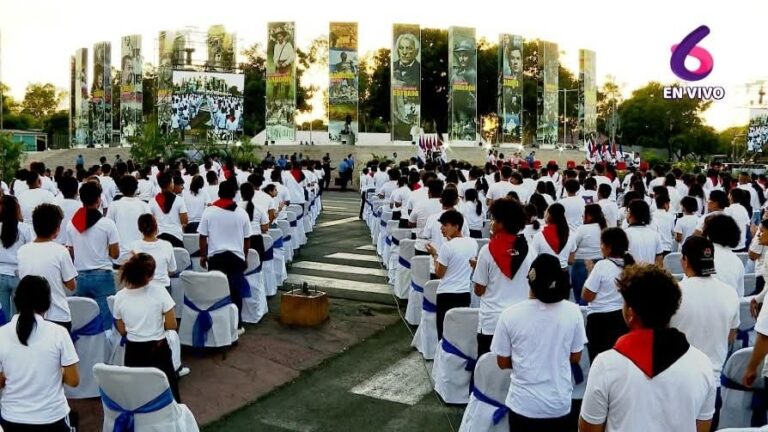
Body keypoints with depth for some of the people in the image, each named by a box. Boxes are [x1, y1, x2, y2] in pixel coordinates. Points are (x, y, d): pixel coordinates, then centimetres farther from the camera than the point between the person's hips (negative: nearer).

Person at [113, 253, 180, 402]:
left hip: (133, 352, 3)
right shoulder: (159, 291, -16)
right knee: (168, 390, 11)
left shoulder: (120, 296, -6)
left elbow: (122, 330, 5)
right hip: (158, 350, -3)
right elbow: (171, 325, -10)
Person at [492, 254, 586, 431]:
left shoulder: (510, 314, -15)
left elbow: (503, 362, -3)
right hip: (559, 404, 1)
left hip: (523, 404, -1)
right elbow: (575, 357, 2)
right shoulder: (572, 312, -11)